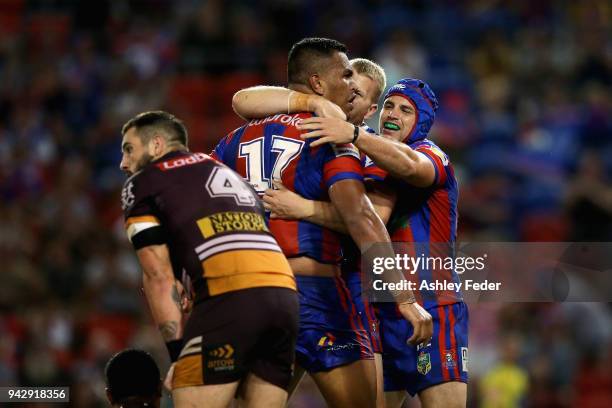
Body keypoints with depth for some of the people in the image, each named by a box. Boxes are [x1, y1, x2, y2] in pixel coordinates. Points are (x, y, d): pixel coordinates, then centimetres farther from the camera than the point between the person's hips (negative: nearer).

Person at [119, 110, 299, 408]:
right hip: (285, 294, 7)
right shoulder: (228, 173, 34)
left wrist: (177, 353, 2)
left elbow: (160, 277, 5)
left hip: (231, 296, -7)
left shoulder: (141, 185, 14)